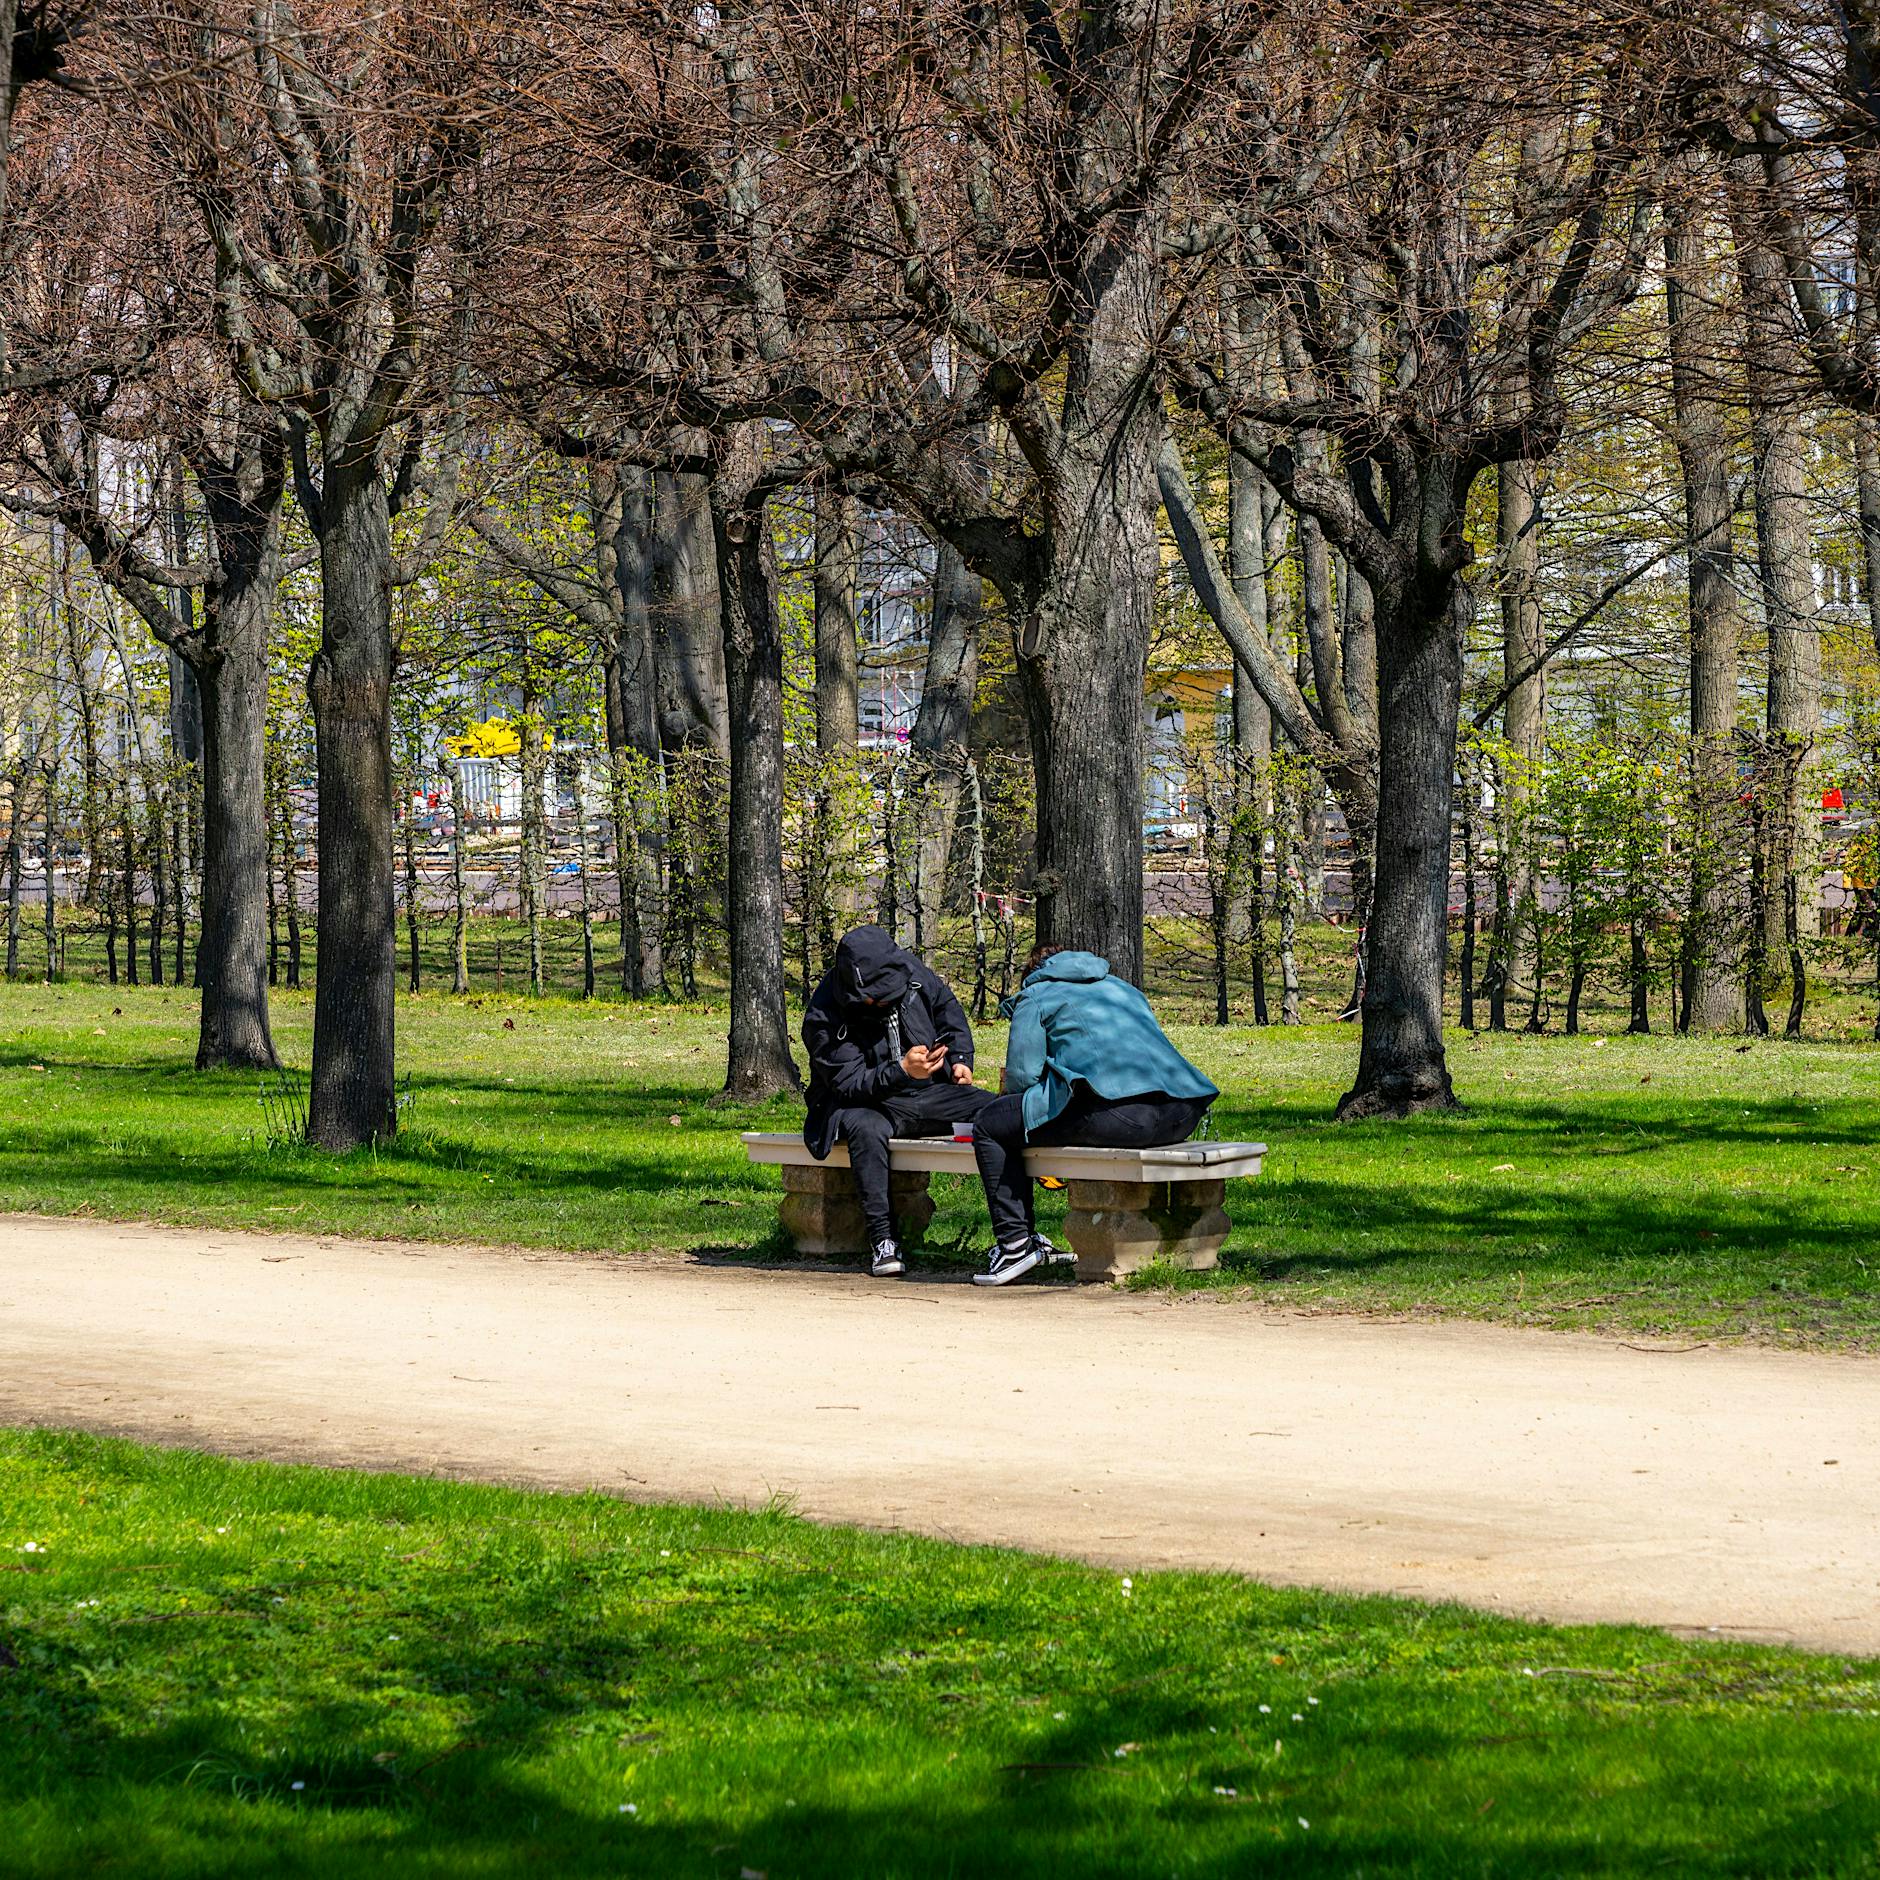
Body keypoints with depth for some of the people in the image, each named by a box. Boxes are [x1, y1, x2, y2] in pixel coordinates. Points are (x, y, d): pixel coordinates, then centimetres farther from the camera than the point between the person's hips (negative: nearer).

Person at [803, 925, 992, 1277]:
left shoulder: (911, 973, -4)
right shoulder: (824, 1019, -19)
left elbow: (947, 1008, 15)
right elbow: (849, 1084, -24)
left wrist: (960, 1059, 2)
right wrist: (901, 1071, -39)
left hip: (927, 1093, 5)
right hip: (863, 1103, -4)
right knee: (866, 1128, -40)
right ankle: (882, 1241, -37)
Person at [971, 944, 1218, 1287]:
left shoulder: (1036, 996, 18)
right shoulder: (1125, 989, 36)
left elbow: (1022, 1075, 7)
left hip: (1115, 1112, -7)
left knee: (990, 1126, 9)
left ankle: (1015, 1243, 2)